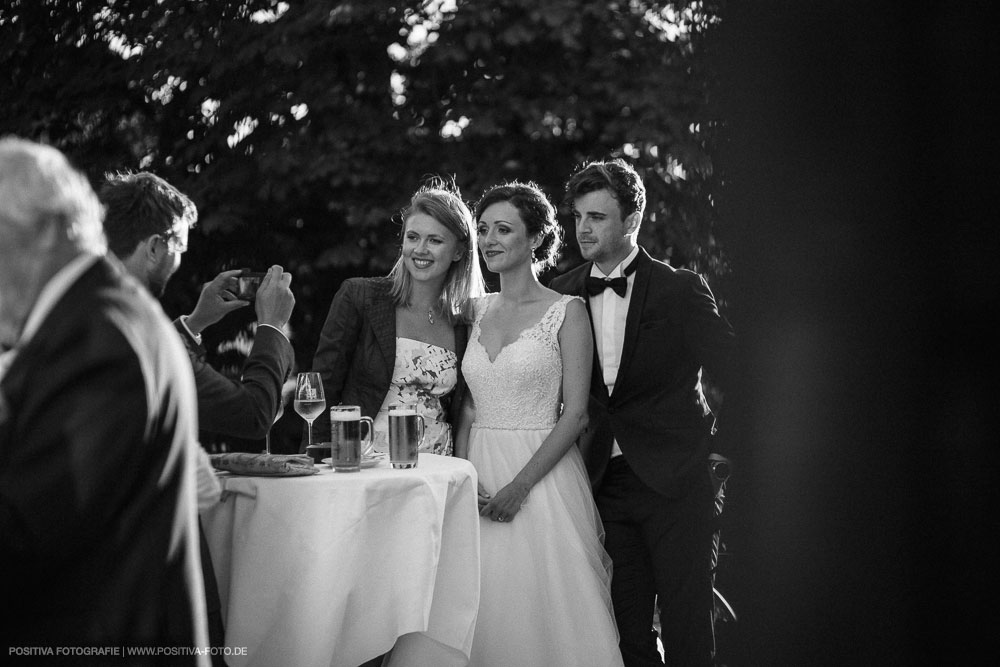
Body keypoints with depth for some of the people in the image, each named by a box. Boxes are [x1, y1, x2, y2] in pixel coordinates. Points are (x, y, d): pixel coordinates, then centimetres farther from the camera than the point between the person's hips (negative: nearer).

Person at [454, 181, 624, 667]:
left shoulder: (567, 312, -4)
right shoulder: (477, 312, 11)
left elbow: (575, 413, -8)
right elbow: (468, 407, 12)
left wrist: (520, 485, -15)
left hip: (542, 475, -4)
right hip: (479, 475, 4)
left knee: (545, 608, -2)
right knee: (485, 610, 5)